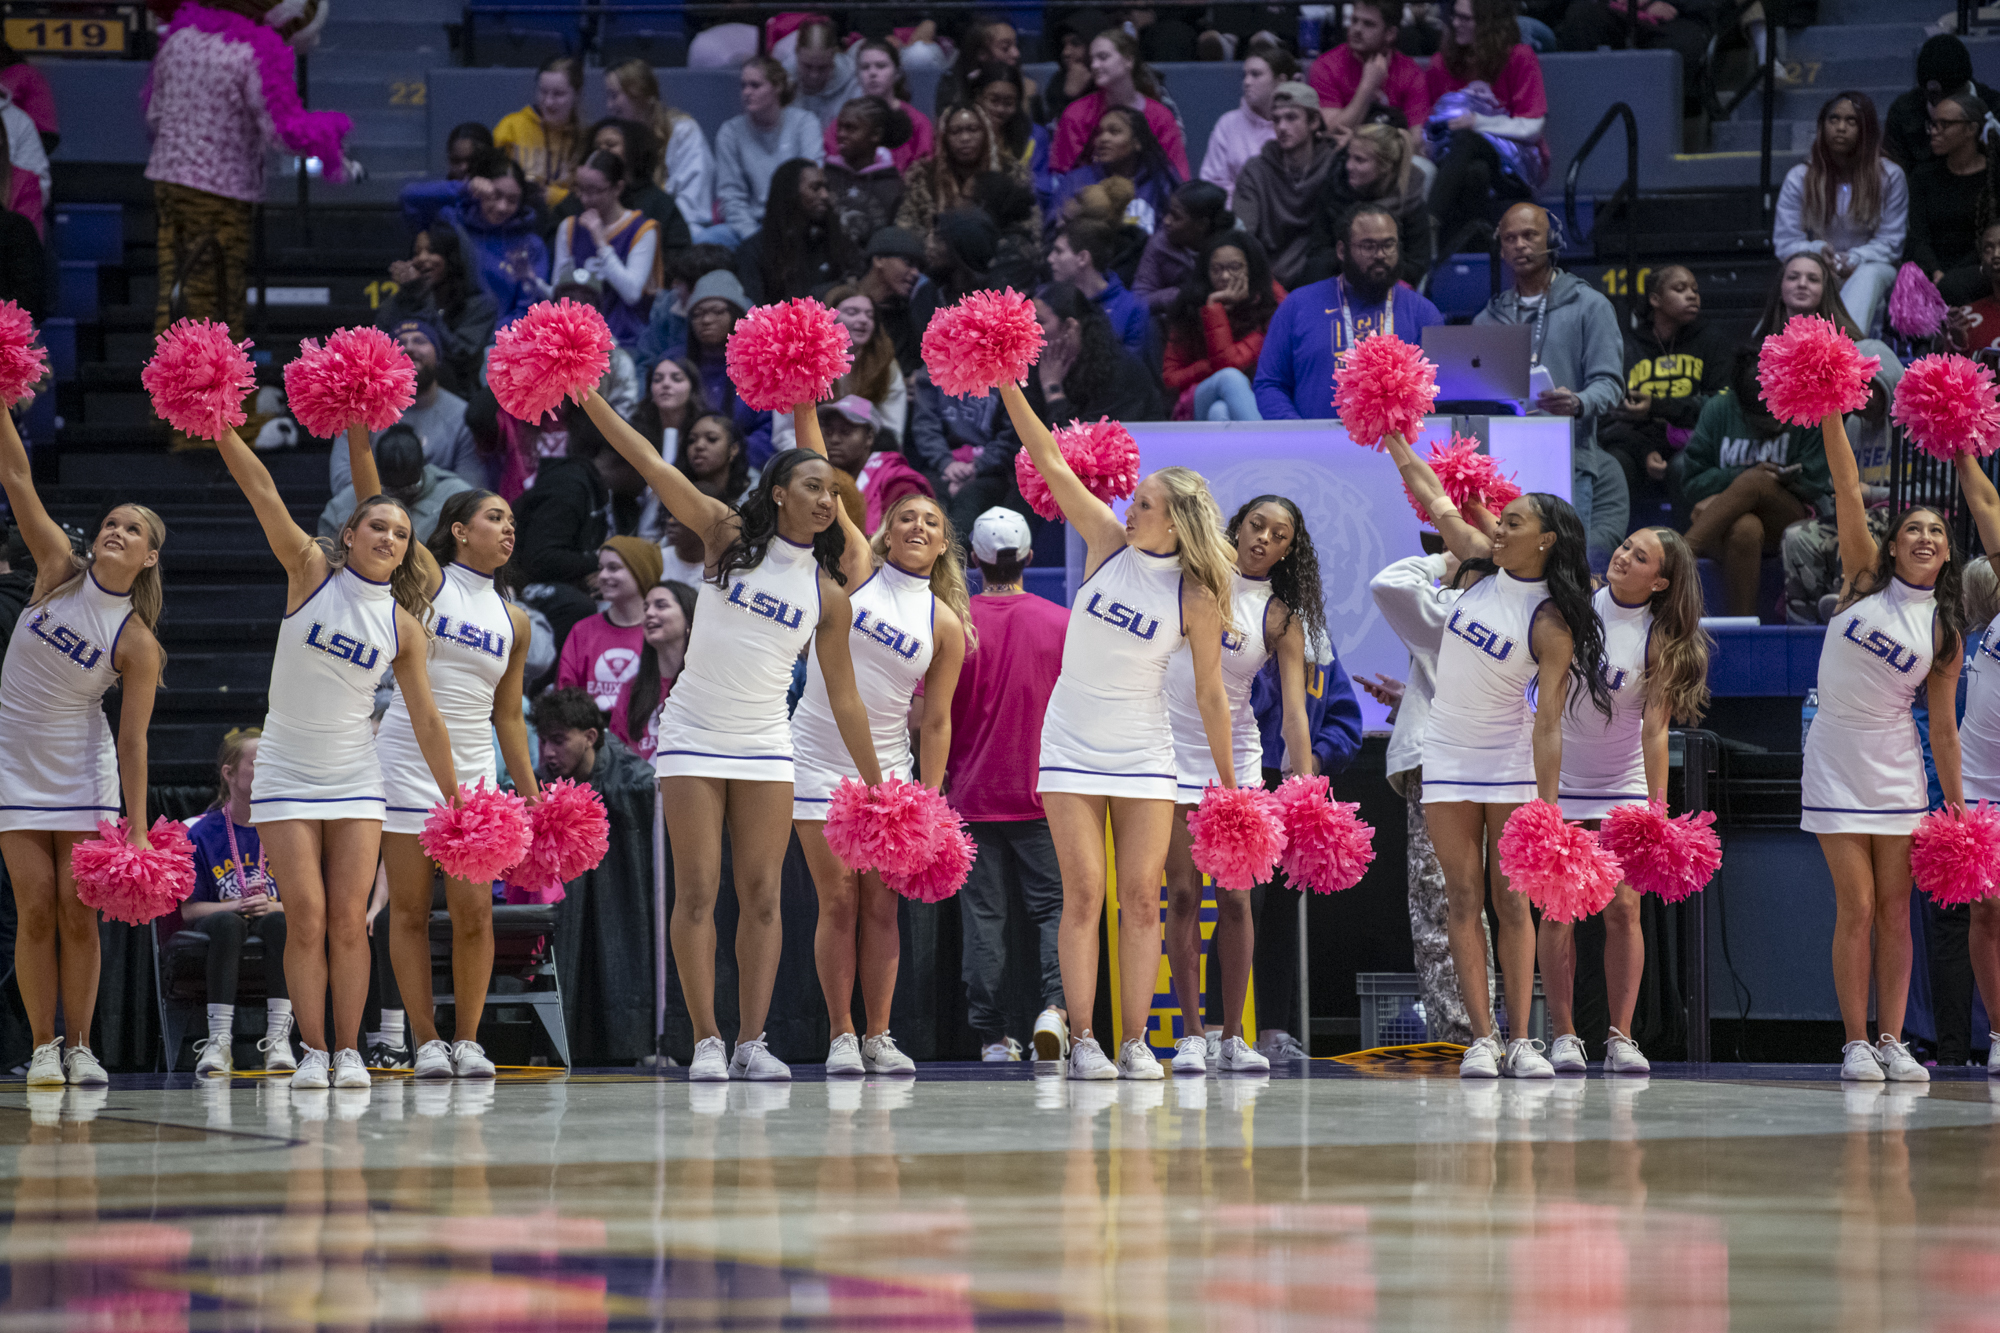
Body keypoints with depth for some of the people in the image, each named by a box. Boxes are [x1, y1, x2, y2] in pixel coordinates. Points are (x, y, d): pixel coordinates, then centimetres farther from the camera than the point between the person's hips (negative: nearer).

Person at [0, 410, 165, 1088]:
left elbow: (132, 739, -10)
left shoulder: (137, 643, -11)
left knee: (76, 909, -4)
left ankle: (80, 1047, 4)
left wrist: (138, 830, -14)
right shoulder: (59, 569, -6)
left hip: (83, 771, -1)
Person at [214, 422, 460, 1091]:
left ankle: (349, 1051, 3)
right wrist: (220, 428, -22)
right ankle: (313, 1052, -1)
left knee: (349, 918, -4)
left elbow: (426, 718, 6)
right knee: (306, 918, -7)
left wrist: (454, 798, 6)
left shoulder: (404, 625, 1)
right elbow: (263, 491, -14)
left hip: (355, 779, 2)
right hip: (287, 775, -2)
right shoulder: (311, 572, -4)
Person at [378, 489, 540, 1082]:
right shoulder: (426, 581, -1)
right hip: (406, 761, -4)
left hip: (474, 771, 4)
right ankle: (426, 1040, 4)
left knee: (474, 911, -4)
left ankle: (468, 1039, 7)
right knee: (410, 910, -2)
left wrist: (529, 789, 13)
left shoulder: (514, 620, 11)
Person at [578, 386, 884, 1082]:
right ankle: (706, 1041, -3)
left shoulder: (829, 594, 3)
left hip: (765, 746, 2)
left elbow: (843, 697, 9)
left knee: (762, 894, -2)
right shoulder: (729, 536, -2)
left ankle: (753, 1040, 0)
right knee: (697, 891, -5)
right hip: (693, 737, -2)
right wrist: (590, 398, -15)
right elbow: (653, 467, -8)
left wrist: (876, 784, 8)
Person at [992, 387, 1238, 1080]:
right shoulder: (1108, 540, -4)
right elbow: (1051, 463, -8)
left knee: (1141, 897, -3)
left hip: (1145, 754, -1)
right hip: (1072, 745, 1)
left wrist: (1229, 783, 0)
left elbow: (1210, 694, -2)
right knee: (1083, 894, -4)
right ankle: (1082, 1038, -5)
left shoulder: (1196, 598, -8)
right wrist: (1008, 386, -16)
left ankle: (1136, 1041, 1)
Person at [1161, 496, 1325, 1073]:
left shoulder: (1282, 619, -3)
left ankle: (1233, 1036, 7)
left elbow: (1294, 706, -10)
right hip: (1171, 745, 0)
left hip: (1233, 753, 0)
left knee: (1234, 899, -1)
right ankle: (1191, 1034, 2)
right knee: (1183, 895, -1)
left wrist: (1305, 783, -21)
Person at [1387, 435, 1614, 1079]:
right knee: (1465, 898, -1)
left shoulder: (1552, 625, -17)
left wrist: (1547, 806, -23)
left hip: (1512, 761, -4)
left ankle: (1520, 1040, -1)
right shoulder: (1481, 566, -2)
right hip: (1448, 755, 4)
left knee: (1511, 901, -2)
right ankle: (1482, 1038, -3)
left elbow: (1549, 722, -19)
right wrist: (1390, 430, 9)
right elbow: (1431, 494, 6)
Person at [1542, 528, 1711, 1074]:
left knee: (1623, 909, -5)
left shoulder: (1661, 641, -8)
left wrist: (1656, 808, -20)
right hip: (1557, 777, 1)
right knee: (1558, 910, -3)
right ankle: (1563, 1035, 2)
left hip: (1623, 784, -1)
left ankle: (1620, 1037, 1)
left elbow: (1655, 730, -12)